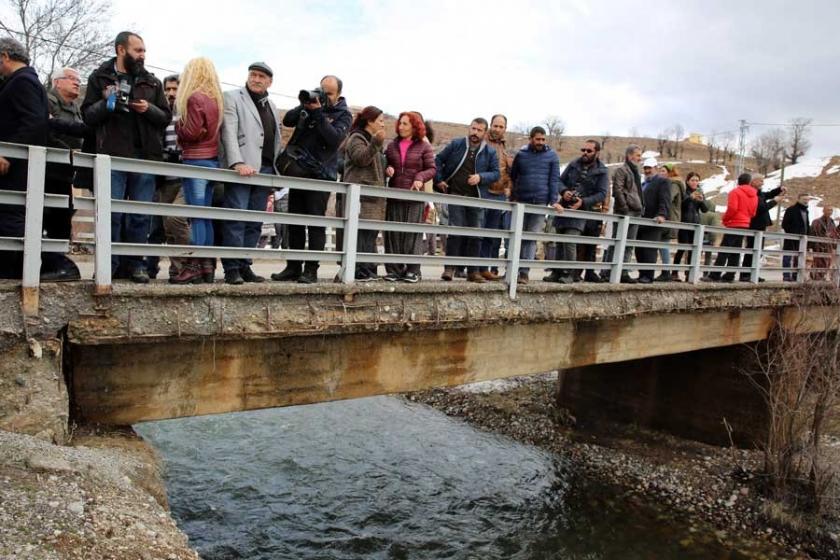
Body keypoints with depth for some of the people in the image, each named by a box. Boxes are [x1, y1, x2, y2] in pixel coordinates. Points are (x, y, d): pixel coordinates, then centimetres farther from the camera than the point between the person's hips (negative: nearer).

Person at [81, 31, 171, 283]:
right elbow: (87, 114, 7)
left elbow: (166, 117, 12)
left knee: (141, 214, 3)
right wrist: (107, 104, -11)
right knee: (112, 213, -3)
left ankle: (135, 264, 11)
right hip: (113, 156, -2)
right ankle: (109, 264, 6)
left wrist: (149, 109, -7)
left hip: (145, 157, 2)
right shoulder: (100, 78, 11)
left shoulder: (152, 82, 15)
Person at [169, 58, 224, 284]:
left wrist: (178, 126, 6)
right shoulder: (216, 99, 13)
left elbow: (192, 133, -13)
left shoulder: (194, 98, -9)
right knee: (205, 216, 9)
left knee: (196, 216, -9)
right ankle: (206, 266, 11)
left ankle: (193, 267, -8)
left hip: (196, 160, -8)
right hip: (213, 159, 8)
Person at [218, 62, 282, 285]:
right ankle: (231, 269, -7)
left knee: (254, 222, 3)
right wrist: (238, 163, -22)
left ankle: (245, 266, 7)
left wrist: (275, 169, 8)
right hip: (242, 169, -5)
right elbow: (229, 132, -8)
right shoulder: (232, 97, 6)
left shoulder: (271, 106, 24)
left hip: (264, 170, 6)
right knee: (236, 219, -10)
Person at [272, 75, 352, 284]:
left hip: (320, 175, -4)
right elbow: (287, 121, 4)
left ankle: (311, 270, 0)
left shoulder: (343, 114, 2)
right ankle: (293, 267, 13)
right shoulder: (311, 102, 12)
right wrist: (304, 107, -11)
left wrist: (318, 114, -18)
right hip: (298, 171, 4)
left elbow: (335, 138, -15)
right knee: (295, 221, 6)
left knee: (316, 223, -5)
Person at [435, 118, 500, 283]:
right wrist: (439, 180, 1)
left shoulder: (490, 152, 6)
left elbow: (495, 173, 4)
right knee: (455, 231, -9)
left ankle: (473, 271, 12)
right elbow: (438, 160, 10)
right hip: (456, 195, -2)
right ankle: (449, 268, -2)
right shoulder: (456, 144, 4)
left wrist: (481, 177, -14)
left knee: (475, 234, 4)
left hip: (476, 199, 2)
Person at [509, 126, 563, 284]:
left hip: (541, 202, -2)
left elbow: (554, 179, 1)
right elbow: (512, 177, 14)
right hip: (521, 201, 2)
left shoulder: (552, 156, 6)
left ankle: (524, 272, -6)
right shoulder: (521, 155, 10)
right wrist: (513, 198, 7)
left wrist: (554, 201, -9)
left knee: (532, 238, -5)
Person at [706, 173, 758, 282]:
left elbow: (732, 208, -16)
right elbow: (753, 212, 14)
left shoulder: (736, 191, -7)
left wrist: (725, 219, -4)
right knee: (735, 252, 9)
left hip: (734, 224, -6)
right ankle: (729, 276, 7)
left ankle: (715, 275, -13)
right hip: (745, 225, 6)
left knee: (724, 251, -9)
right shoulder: (754, 195, 13)